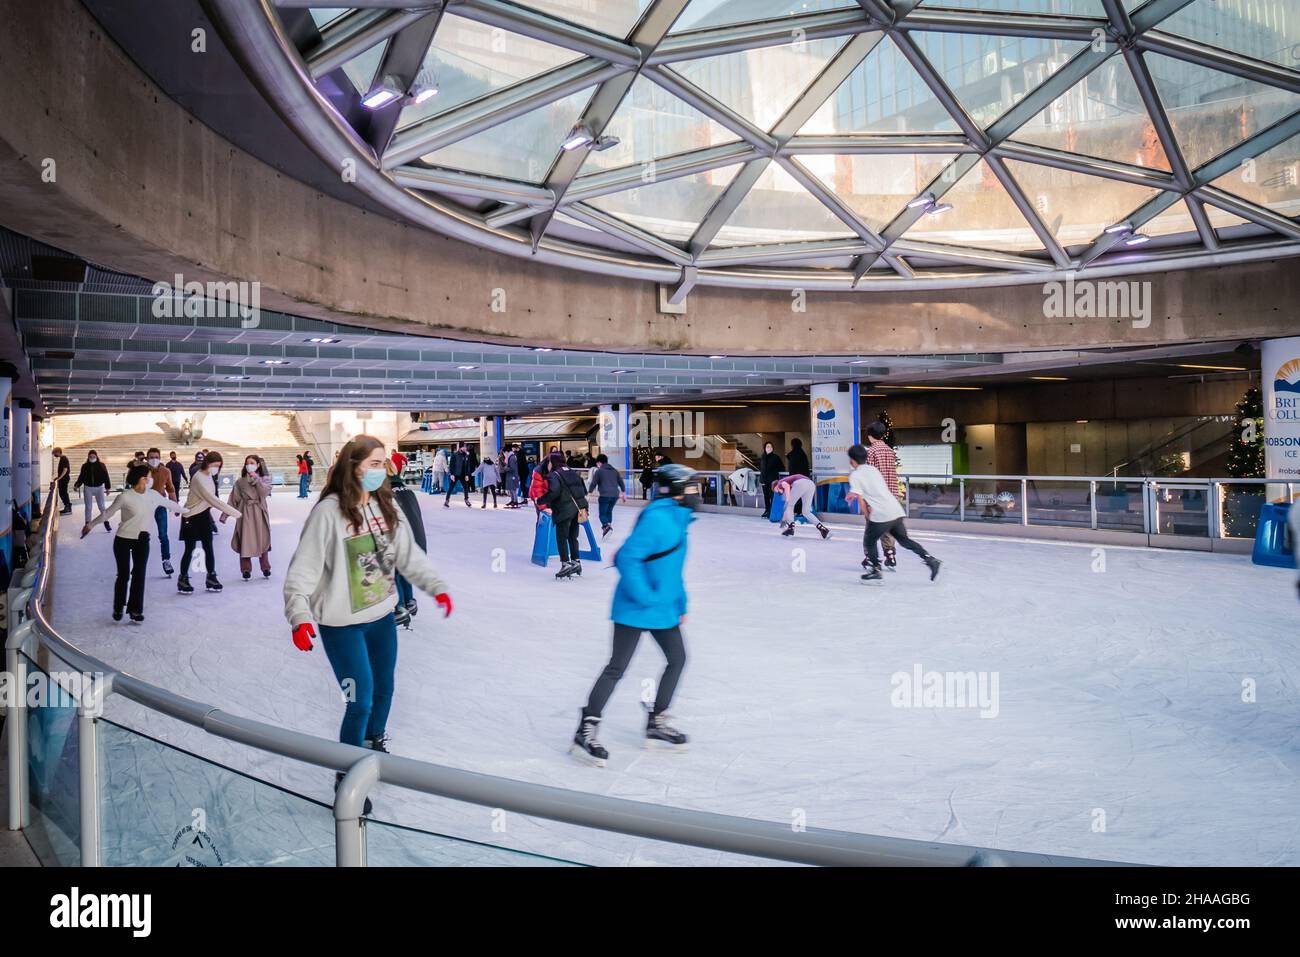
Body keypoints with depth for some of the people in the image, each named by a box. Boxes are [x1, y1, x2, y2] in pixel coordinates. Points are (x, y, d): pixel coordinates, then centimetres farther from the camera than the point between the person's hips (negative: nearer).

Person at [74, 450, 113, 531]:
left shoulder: (101, 465, -3)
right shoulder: (85, 466, 1)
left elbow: (106, 477, -1)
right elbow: (81, 477, 5)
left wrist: (107, 488, -5)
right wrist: (76, 485, -9)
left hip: (99, 488, -1)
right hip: (88, 488, 2)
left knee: (102, 506, -1)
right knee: (88, 507, 8)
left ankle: (106, 523, 7)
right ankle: (87, 524, 16)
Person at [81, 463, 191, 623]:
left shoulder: (153, 495, -4)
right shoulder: (125, 497, -18)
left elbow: (169, 503, 14)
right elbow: (108, 513, -5)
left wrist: (185, 511, 28)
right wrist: (90, 524, 4)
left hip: (142, 540, 4)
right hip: (123, 540, -4)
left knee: (139, 575, 0)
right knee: (123, 575, 3)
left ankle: (135, 610, 9)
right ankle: (118, 609, 24)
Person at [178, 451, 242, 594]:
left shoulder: (210, 476, 3)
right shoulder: (199, 478, -23)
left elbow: (210, 499, 4)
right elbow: (213, 499, -30)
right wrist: (234, 512, -30)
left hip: (204, 516, 7)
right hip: (192, 517, -7)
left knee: (208, 548, 6)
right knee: (189, 550, 3)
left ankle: (211, 578, 12)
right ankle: (183, 580, 17)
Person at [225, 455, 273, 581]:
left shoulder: (263, 479, 5)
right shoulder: (240, 482, 4)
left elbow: (264, 493, -14)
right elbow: (233, 500, 4)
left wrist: (256, 479, -17)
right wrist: (225, 515, -1)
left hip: (260, 513, 0)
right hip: (245, 514, 0)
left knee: (262, 541, 4)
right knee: (245, 542, -2)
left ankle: (265, 568, 18)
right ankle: (246, 570, 7)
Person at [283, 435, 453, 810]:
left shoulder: (385, 505, -3)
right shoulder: (328, 512, -21)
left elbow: (409, 554, 3)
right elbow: (302, 569, -21)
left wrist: (436, 586, -3)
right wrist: (300, 617, -31)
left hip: (383, 616, 6)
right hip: (343, 624, -6)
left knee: (384, 689, 21)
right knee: (361, 701, -2)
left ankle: (376, 745, 49)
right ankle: (347, 775, 20)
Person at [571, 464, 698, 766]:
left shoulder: (677, 518, 11)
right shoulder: (657, 518, -21)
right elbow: (628, 559, -28)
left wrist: (680, 604, 21)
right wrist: (646, 598, -25)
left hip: (663, 609, 10)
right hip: (636, 609, -10)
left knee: (677, 659, 15)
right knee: (617, 667, -4)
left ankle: (657, 724, 28)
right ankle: (586, 732, 5)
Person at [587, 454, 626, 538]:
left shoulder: (598, 471, 0)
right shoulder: (614, 470, 17)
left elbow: (593, 483, 0)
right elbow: (621, 482, 19)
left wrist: (589, 492, 14)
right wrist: (624, 493, 26)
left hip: (604, 495, -5)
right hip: (615, 495, 5)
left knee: (602, 513, -2)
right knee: (609, 511, 23)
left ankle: (606, 526, -26)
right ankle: (609, 525, 21)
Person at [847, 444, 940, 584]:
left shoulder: (854, 475, -4)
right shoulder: (873, 469, 18)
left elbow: (861, 499, -9)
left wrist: (867, 515, 4)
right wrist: (854, 493, 41)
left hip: (880, 515, -7)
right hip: (896, 511, 7)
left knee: (869, 542, 13)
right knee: (904, 540, 18)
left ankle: (876, 572, 8)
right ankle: (930, 559, 7)